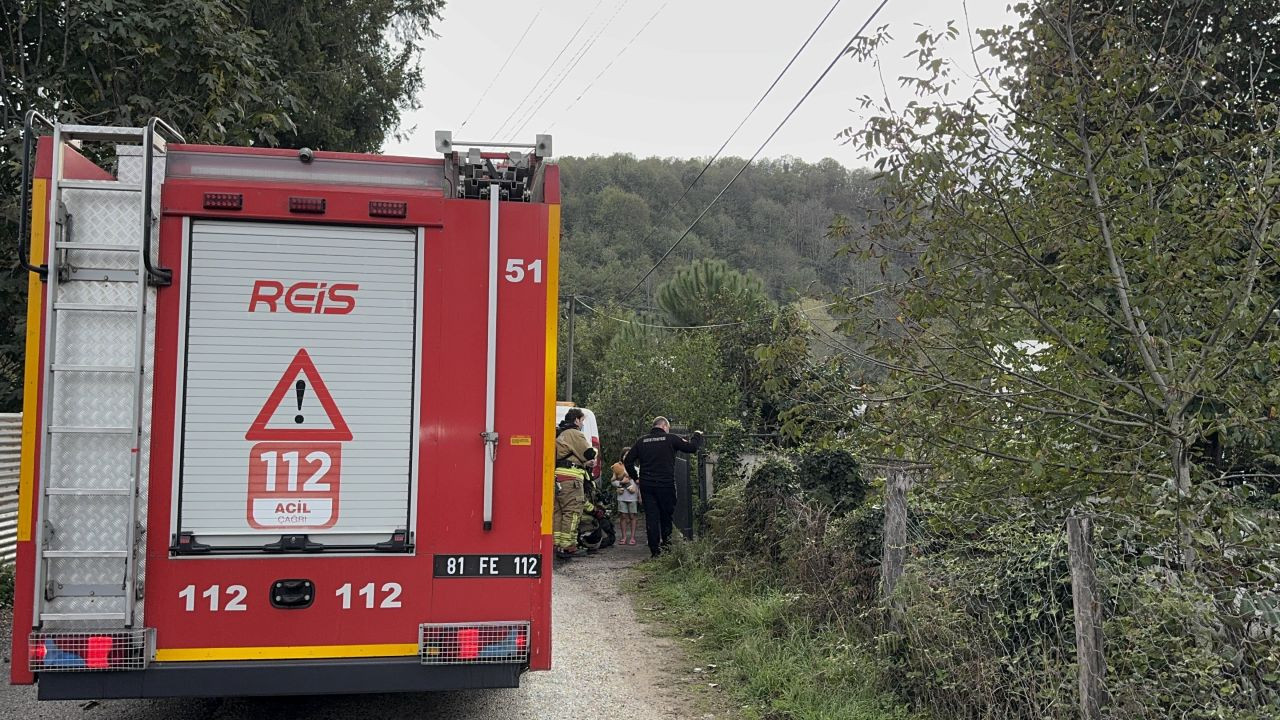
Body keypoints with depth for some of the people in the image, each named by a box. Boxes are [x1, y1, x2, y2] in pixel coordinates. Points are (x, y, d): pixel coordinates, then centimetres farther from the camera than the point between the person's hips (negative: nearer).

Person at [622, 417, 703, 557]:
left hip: (646, 485, 3)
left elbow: (627, 461, 5)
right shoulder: (671, 439, -4)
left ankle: (655, 550, 4)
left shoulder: (641, 441, 7)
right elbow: (692, 447, -1)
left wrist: (635, 477, 15)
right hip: (666, 484, -3)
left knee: (651, 516, 4)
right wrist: (697, 436, 18)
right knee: (666, 514, 13)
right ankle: (666, 542, 13)